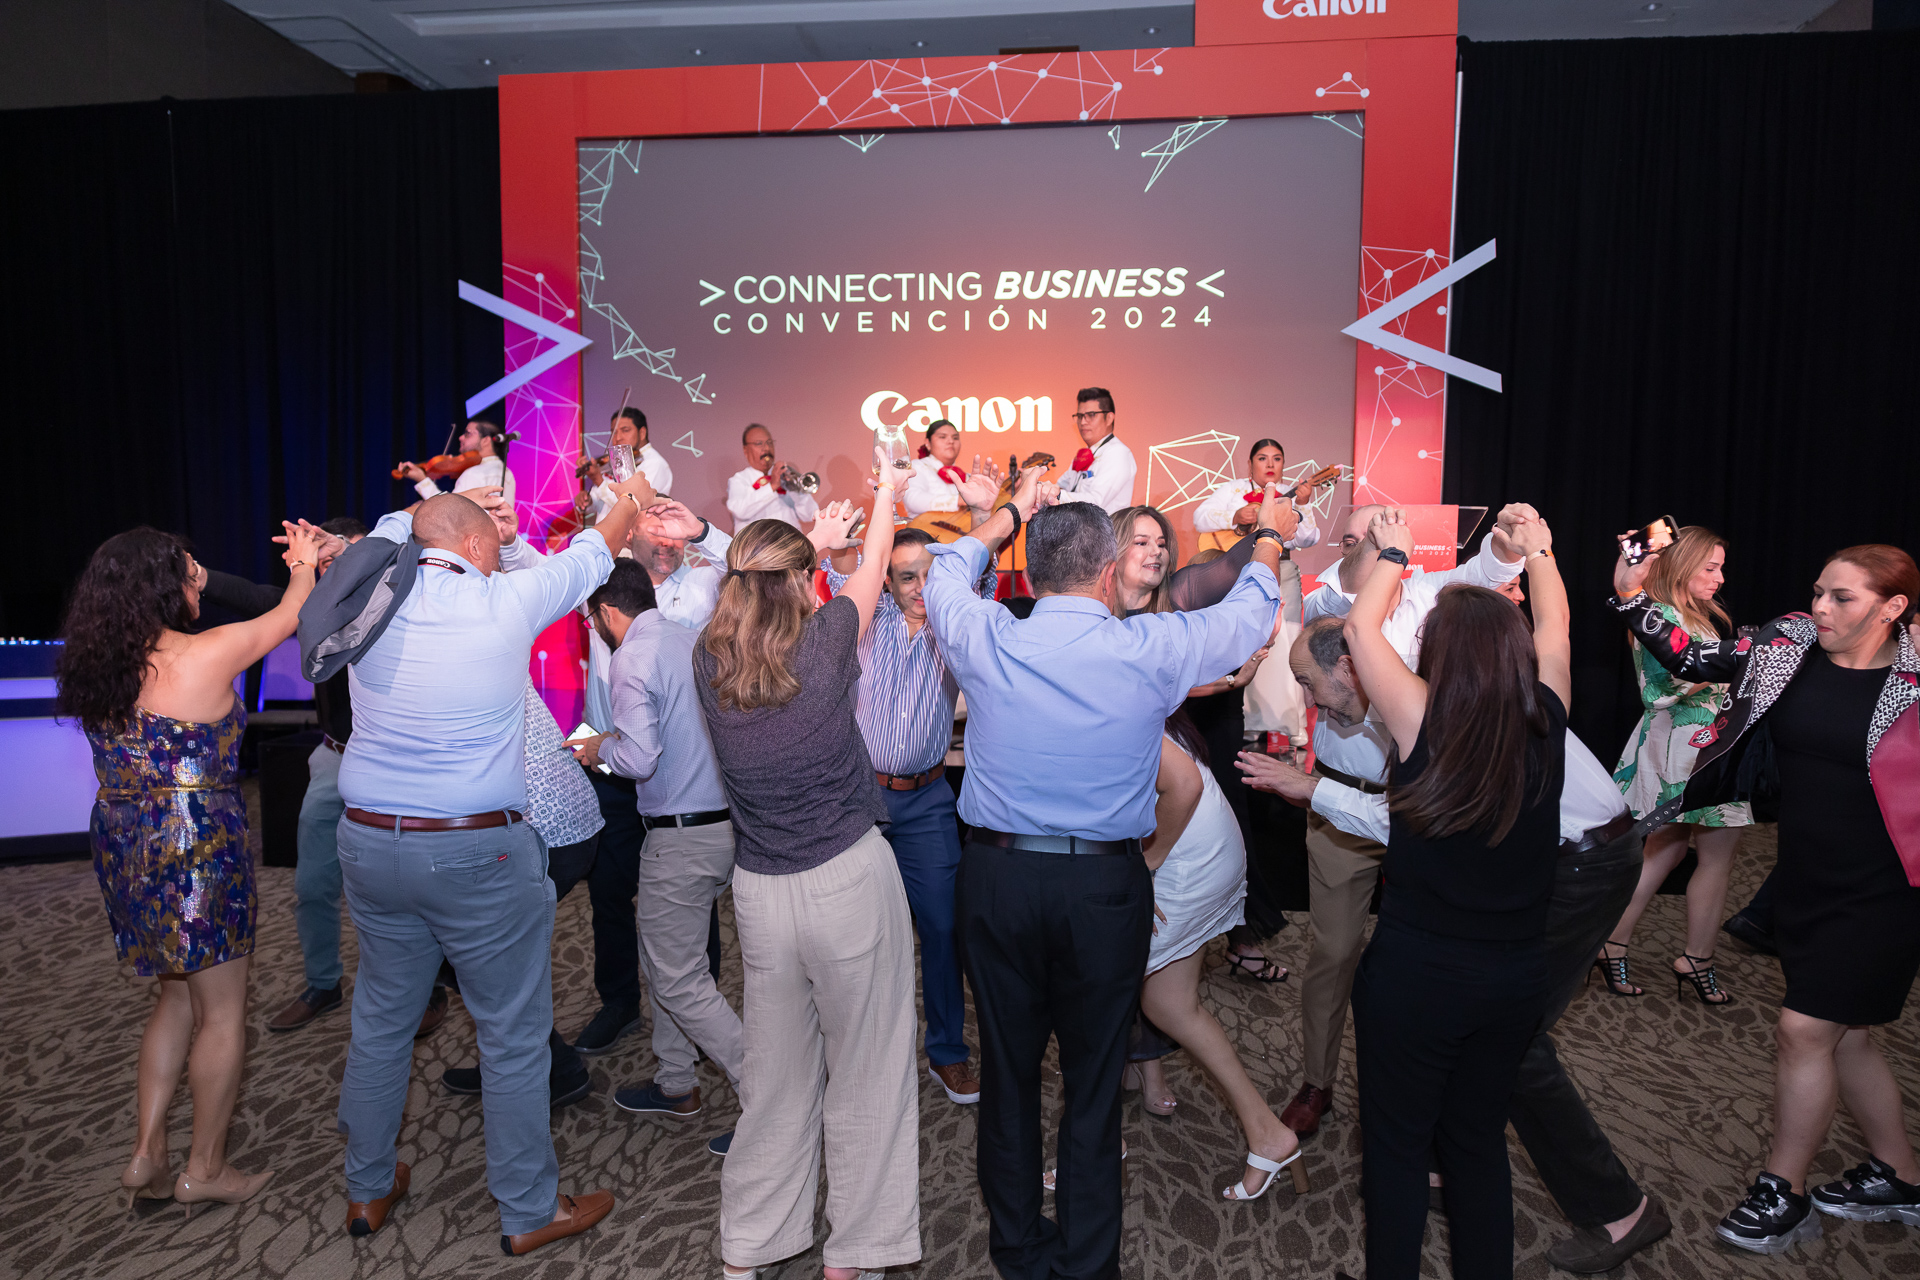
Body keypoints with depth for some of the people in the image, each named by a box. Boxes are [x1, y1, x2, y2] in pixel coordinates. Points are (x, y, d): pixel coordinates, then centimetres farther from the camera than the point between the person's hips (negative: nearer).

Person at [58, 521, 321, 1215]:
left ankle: (147, 1156, 25)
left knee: (178, 998, 22)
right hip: (195, 852, -8)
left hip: (125, 847, 8)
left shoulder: (98, 666, 2)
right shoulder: (205, 656, -16)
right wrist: (304, 564, 17)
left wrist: (190, 590, 27)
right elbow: (287, 616, 0)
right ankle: (205, 1169, 20)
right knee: (222, 1013, 8)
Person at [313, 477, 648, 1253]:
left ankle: (367, 1190, 39)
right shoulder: (504, 604, -12)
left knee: (381, 1019, 22)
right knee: (514, 1036, 8)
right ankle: (530, 1212, 23)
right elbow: (586, 558, 6)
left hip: (369, 842, 6)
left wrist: (439, 516, 32)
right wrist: (629, 502, 23)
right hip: (477, 854, -6)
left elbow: (393, 528, 23)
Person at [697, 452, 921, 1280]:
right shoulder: (824, 642, -12)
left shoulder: (709, 661, -3)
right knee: (863, 1077, 12)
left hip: (759, 891, 4)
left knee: (774, 1077, 19)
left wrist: (813, 538, 33)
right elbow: (873, 571, 8)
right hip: (850, 878, -4)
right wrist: (886, 491, 26)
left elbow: (761, 593, 19)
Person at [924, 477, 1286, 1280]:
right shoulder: (1151, 650, -11)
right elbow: (1246, 619, 9)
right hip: (1105, 887, -1)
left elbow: (945, 576, 16)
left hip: (997, 876, 2)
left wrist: (1010, 515, 31)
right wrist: (1268, 543, 29)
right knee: (1094, 1080, 13)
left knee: (1007, 1071, 16)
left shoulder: (987, 641, -8)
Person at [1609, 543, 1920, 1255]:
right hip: (1804, 880, 5)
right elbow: (1690, 659, -1)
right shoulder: (1789, 647, -1)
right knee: (1844, 1036, 17)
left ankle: (1782, 1194, 17)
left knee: (1803, 1030, -3)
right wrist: (1631, 597, -10)